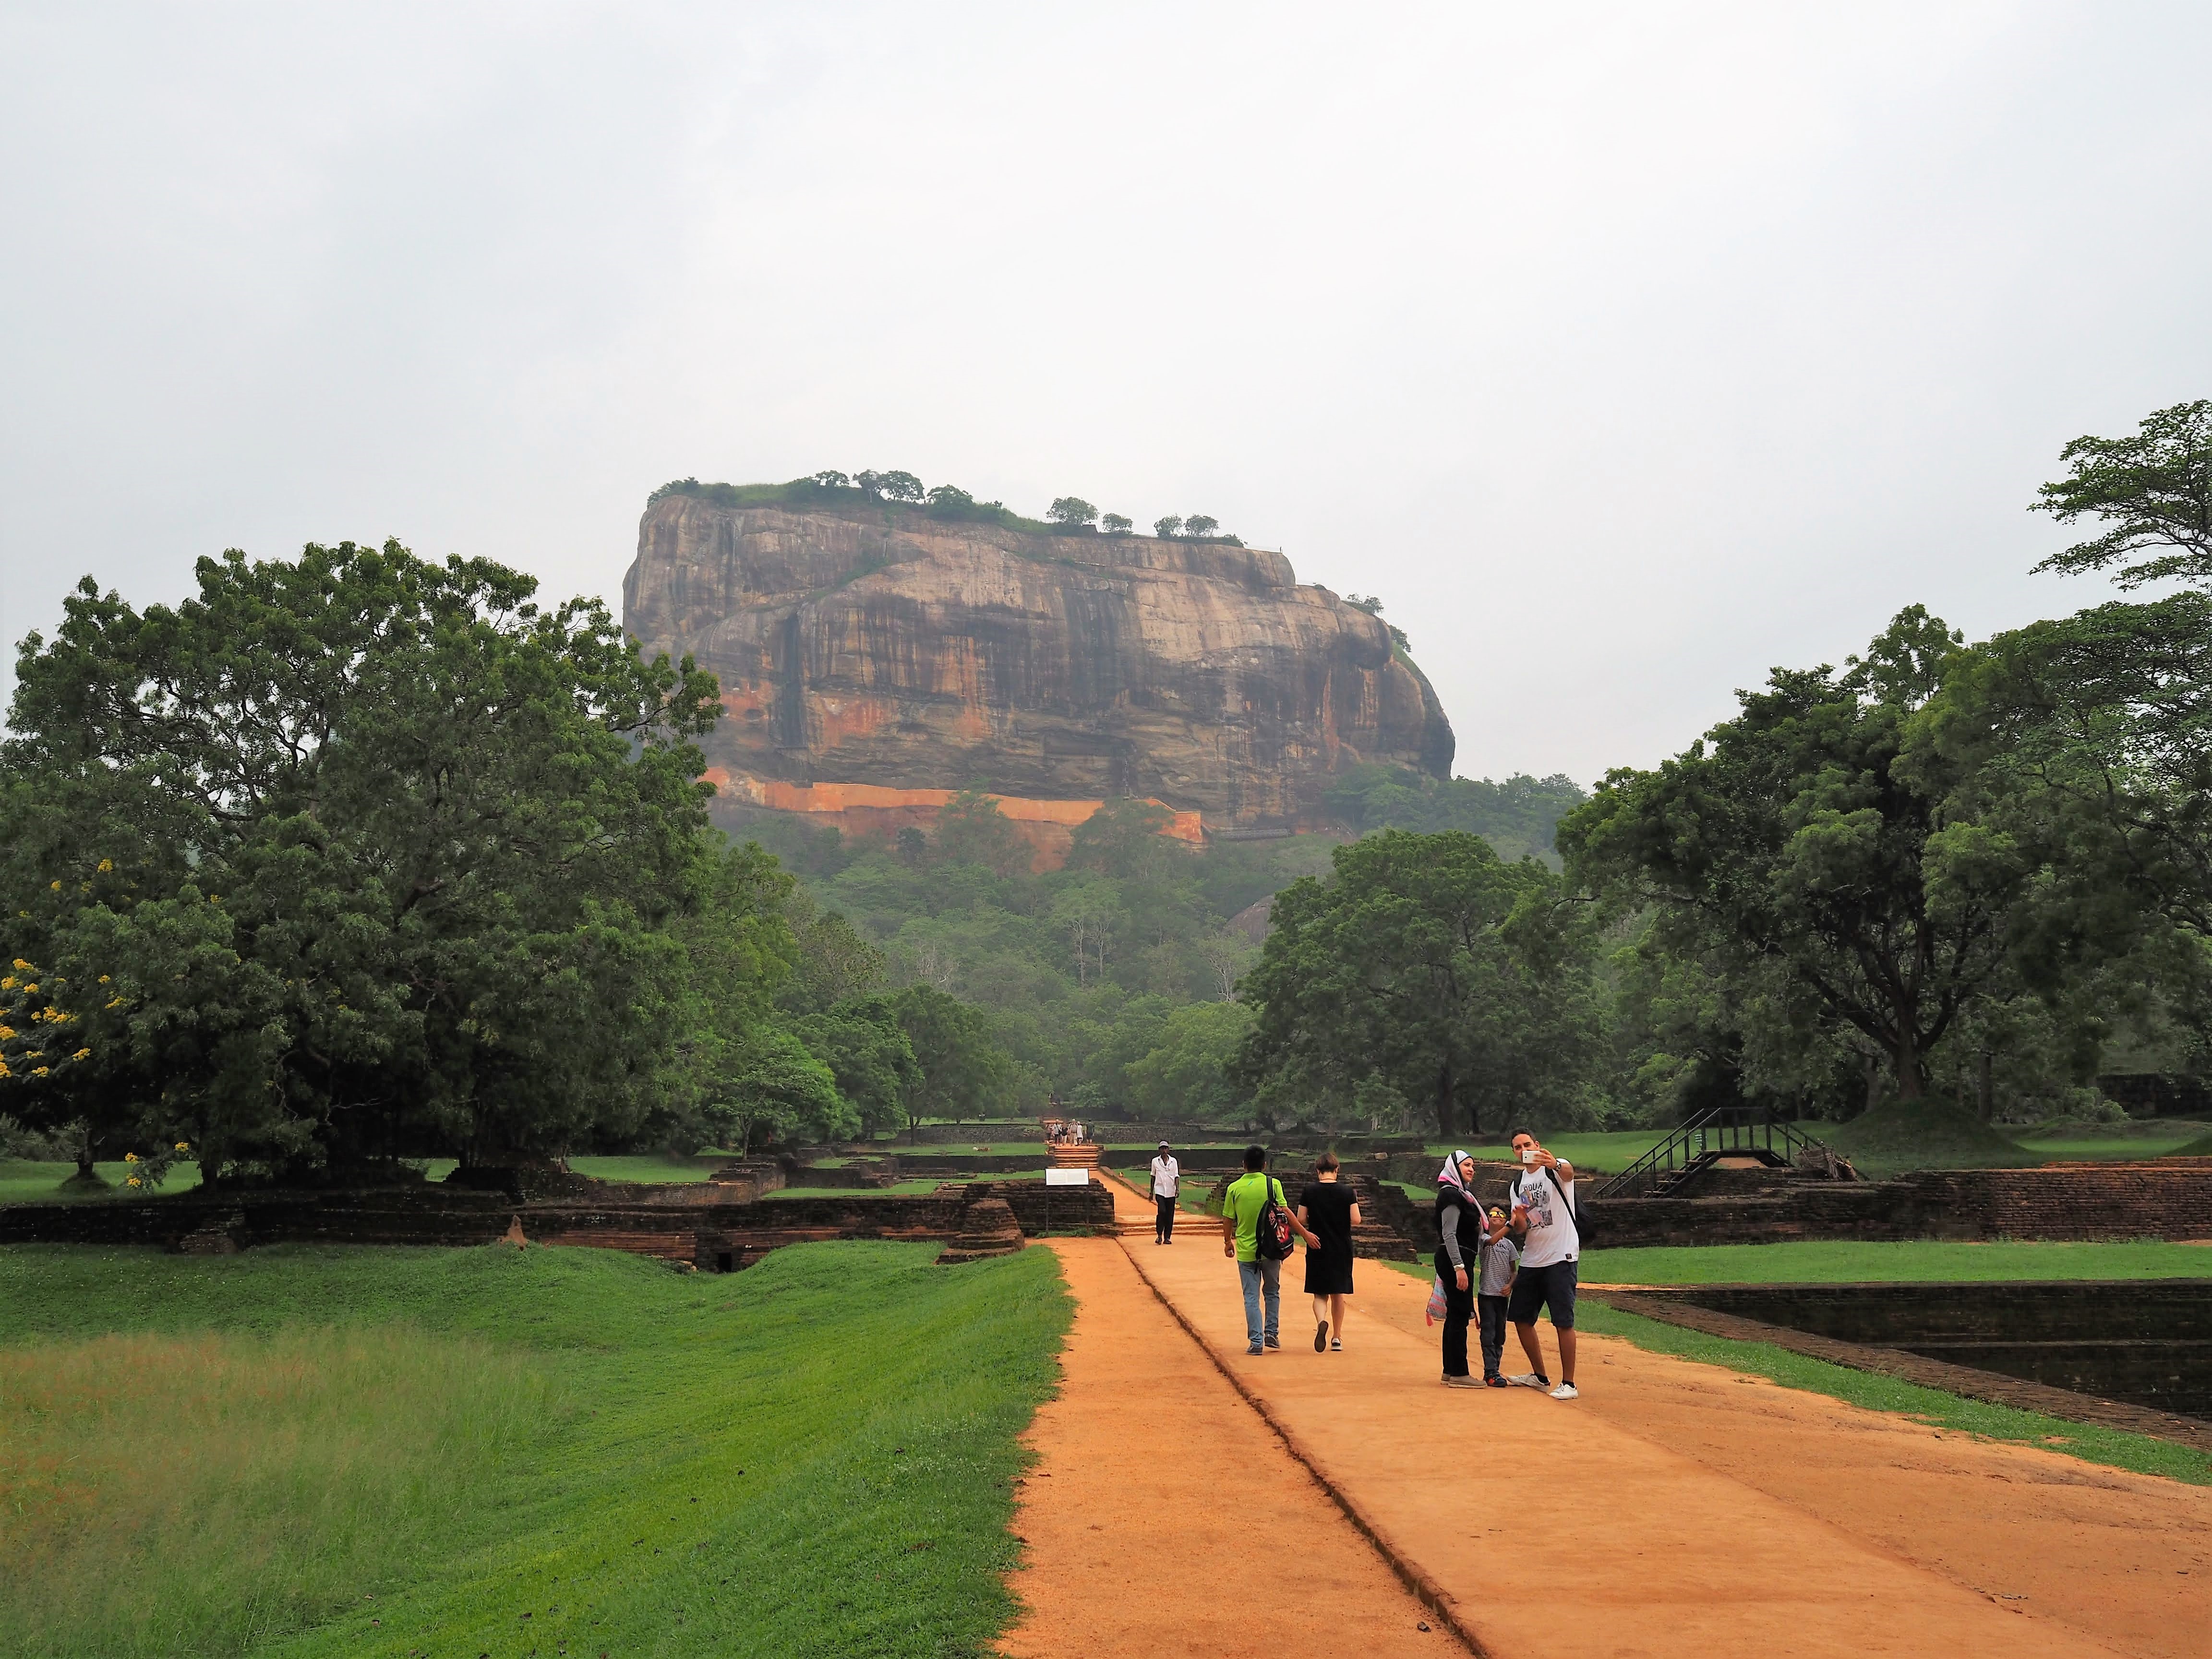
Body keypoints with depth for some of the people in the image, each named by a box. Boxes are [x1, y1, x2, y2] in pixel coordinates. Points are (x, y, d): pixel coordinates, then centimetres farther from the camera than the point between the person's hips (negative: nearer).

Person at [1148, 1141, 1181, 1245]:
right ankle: (1159, 1235, -7)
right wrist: (1151, 1192, 15)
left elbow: (1176, 1176, 5)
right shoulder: (1155, 1161, 7)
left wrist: (1177, 1188, -10)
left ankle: (1167, 1237, 8)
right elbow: (1153, 1176, 14)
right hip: (1159, 1190, -1)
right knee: (1162, 1211, -18)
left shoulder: (1173, 1161, 7)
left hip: (1171, 1191, 1)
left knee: (1170, 1215, 1)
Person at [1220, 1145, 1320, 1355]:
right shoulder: (1273, 1184, -6)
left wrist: (1228, 1242, 19)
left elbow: (1228, 1220, 3)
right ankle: (1272, 1334, 17)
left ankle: (1256, 1342, 1)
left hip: (1246, 1251, 0)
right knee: (1272, 1292, 20)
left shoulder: (1234, 1188, -3)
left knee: (1252, 1297, 5)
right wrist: (1305, 1233, -8)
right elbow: (1285, 1212, -12)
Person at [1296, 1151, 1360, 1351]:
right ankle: (1337, 1338, 19)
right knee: (1338, 1294, 14)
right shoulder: (1347, 1192, -5)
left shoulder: (1310, 1191, -6)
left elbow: (1301, 1220, -6)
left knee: (1320, 1294, 6)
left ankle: (1321, 1322, -24)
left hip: (1318, 1250, -1)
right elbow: (1356, 1220, -8)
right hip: (1342, 1250, 1)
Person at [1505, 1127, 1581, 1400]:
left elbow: (1569, 1172, -35)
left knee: (1563, 1322, -8)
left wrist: (1555, 1165, -60)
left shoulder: (1556, 1169, -9)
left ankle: (1568, 1384, 2)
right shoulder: (1518, 1183, 12)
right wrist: (1519, 1218, -14)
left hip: (1561, 1257, -8)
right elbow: (1519, 1226, 12)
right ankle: (1539, 1376, 26)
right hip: (1531, 1259, 8)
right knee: (1521, 1318, 12)